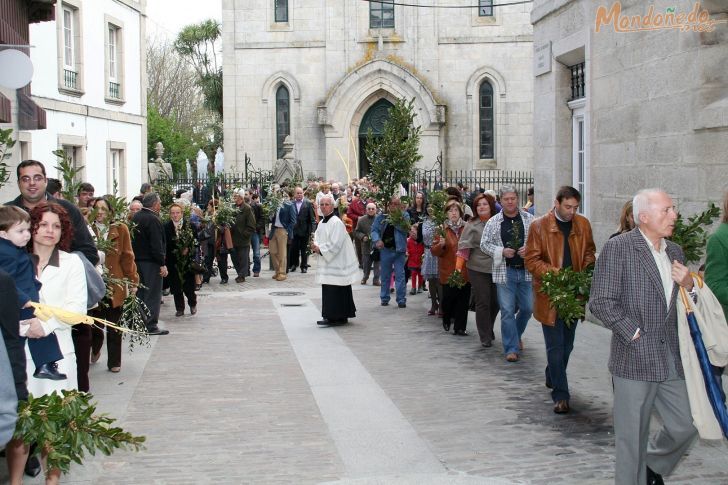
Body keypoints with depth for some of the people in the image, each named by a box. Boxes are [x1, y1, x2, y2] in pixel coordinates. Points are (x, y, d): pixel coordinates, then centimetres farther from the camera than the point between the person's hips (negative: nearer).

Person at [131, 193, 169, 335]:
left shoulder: (135, 217, 10)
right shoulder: (152, 219, -17)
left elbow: (133, 240, 15)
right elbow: (157, 245, -20)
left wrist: (134, 257, 20)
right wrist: (162, 264, -18)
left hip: (136, 260, 8)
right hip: (151, 262, -8)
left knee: (140, 292, 15)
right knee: (152, 294, -3)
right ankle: (151, 325, -2)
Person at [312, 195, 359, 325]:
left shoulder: (336, 222, -14)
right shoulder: (322, 223, 14)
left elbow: (335, 244, -19)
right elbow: (318, 239, 17)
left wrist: (320, 249, -13)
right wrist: (316, 246, -5)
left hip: (337, 262, -9)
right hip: (327, 262, 9)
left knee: (333, 290, -8)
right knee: (327, 290, 10)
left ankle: (333, 317, -4)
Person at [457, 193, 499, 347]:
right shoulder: (472, 226, -4)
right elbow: (464, 248, -7)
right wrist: (458, 268, -15)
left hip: (497, 269, 4)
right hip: (478, 270, -3)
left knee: (496, 302, 10)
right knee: (483, 303, -1)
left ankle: (489, 330, 33)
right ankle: (485, 337, 9)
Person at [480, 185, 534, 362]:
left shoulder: (529, 219, 4)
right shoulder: (493, 222, 2)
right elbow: (484, 244, 4)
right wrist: (502, 251, -11)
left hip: (526, 270, 2)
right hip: (505, 272, -2)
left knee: (527, 308, 9)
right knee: (507, 311, -3)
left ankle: (516, 335, 36)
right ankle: (512, 348, 3)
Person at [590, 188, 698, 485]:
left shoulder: (674, 252, 13)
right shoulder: (618, 248, -8)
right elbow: (601, 302, -13)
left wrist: (688, 286, 0)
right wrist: (634, 334, -14)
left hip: (671, 360, 6)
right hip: (634, 359, -6)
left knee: (685, 426, 10)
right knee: (632, 437, 4)